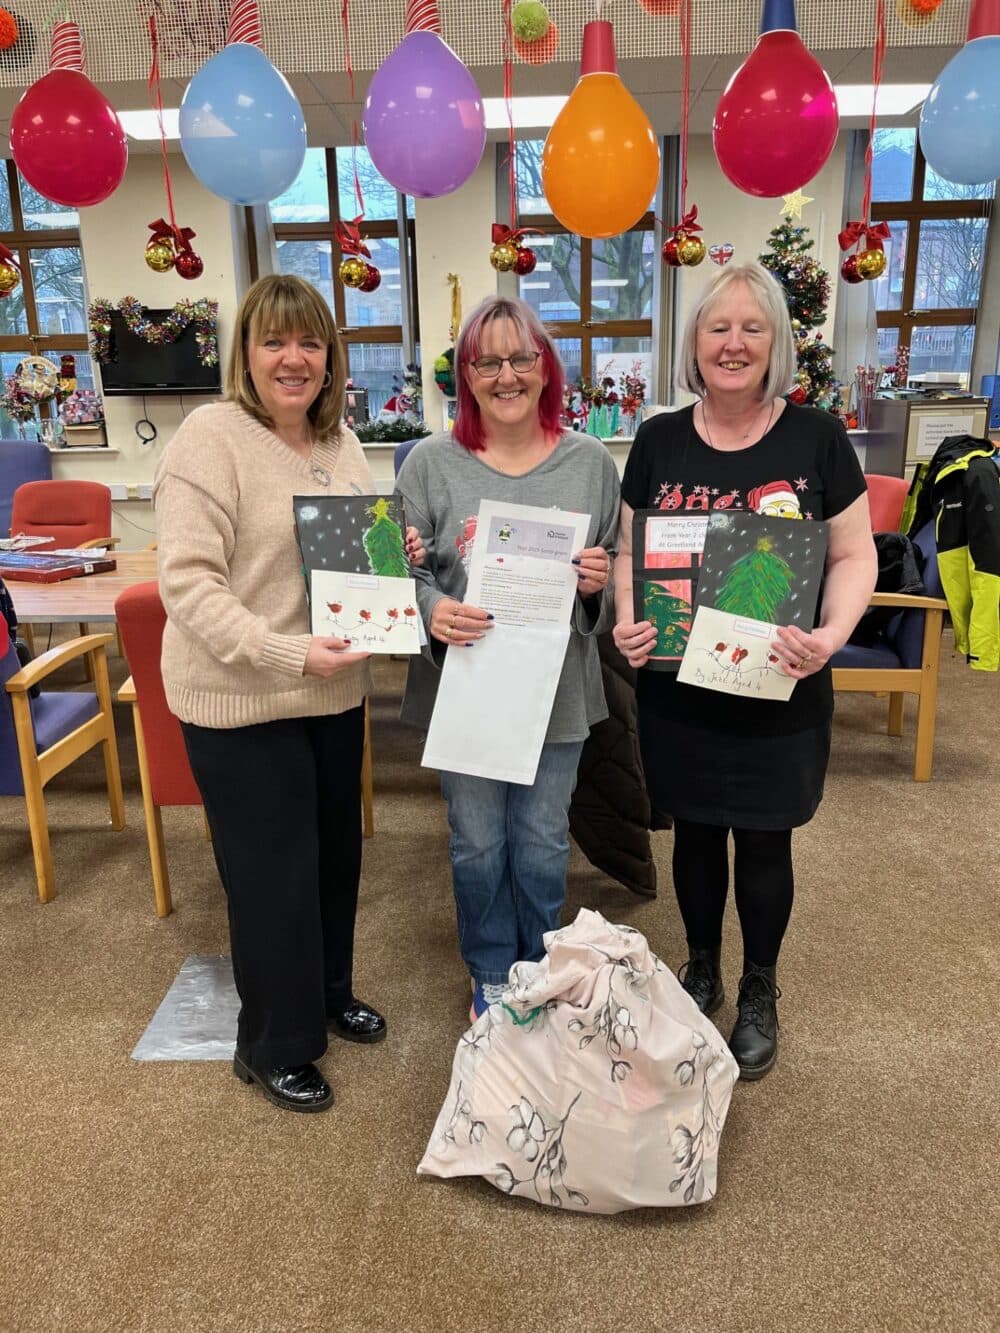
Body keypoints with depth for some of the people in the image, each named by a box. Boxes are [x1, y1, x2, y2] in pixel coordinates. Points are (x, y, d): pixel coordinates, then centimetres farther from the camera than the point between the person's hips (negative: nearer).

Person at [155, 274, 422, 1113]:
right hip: (242, 701, -7)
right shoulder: (211, 438, -14)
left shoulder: (341, 441, 8)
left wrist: (398, 555, -3)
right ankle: (274, 1046, 29)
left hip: (336, 691, 7)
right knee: (274, 872, 5)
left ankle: (329, 993, 44)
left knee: (335, 852, 20)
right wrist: (287, 654, -30)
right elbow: (188, 582, -21)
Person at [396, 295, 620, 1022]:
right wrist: (431, 610, -23)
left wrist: (597, 584, -14)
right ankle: (491, 976, 39)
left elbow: (622, 571, 8)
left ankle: (541, 974, 41)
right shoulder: (431, 462, -4)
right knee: (477, 844, 14)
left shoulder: (591, 461, 1)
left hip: (557, 689, 1)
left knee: (543, 844, 15)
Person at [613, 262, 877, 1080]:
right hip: (679, 689, 2)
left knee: (765, 841, 12)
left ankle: (760, 994, 36)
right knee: (696, 833, 16)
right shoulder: (659, 441, 1)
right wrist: (628, 620, -13)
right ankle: (701, 971, 40)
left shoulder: (816, 438, -4)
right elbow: (630, 550, 6)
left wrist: (831, 634, -20)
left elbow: (854, 556, -2)